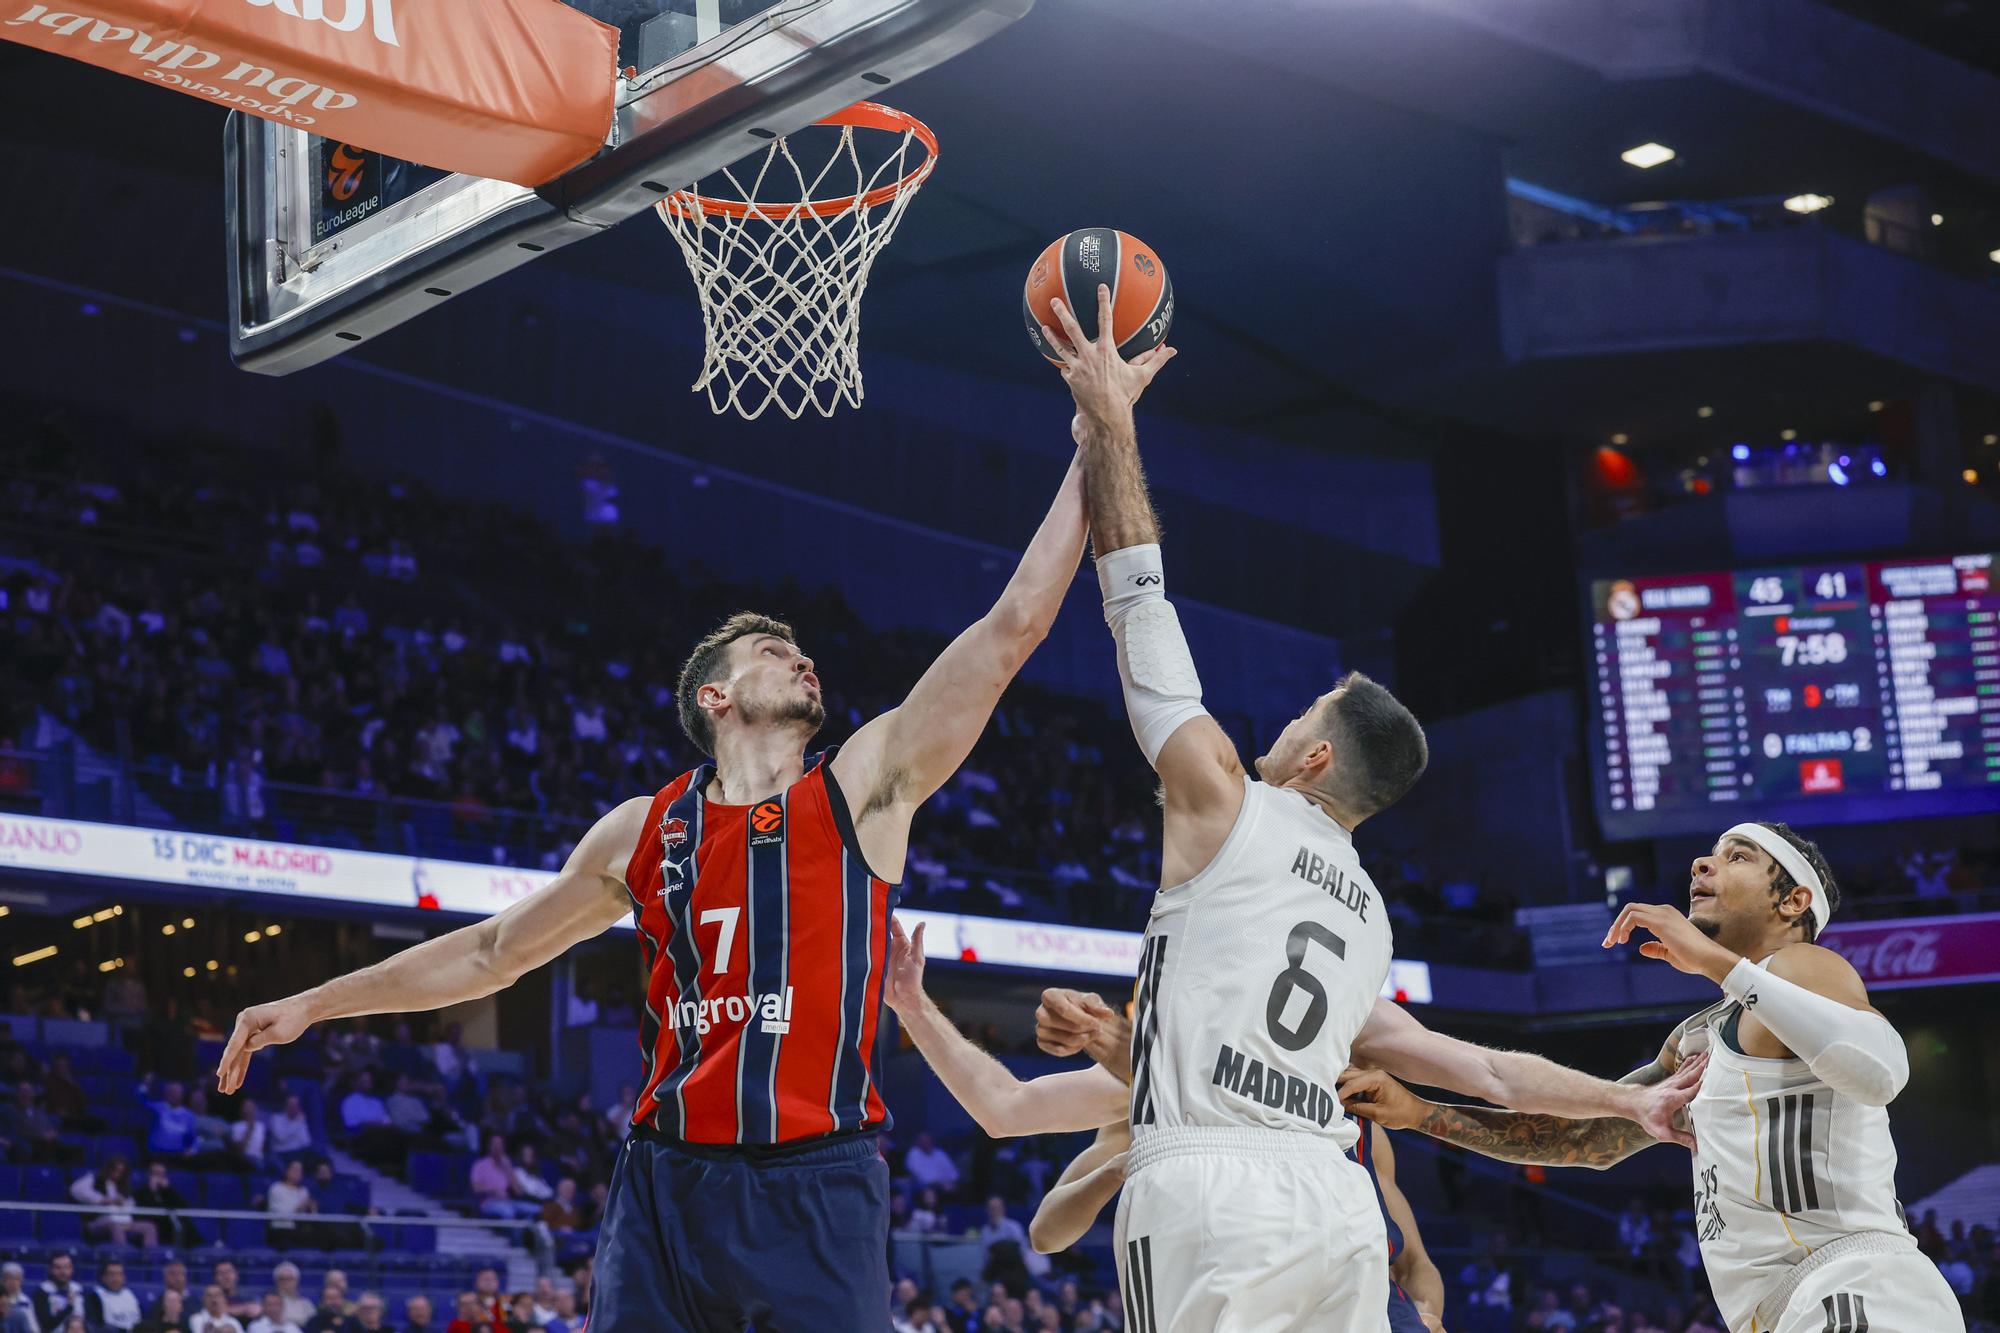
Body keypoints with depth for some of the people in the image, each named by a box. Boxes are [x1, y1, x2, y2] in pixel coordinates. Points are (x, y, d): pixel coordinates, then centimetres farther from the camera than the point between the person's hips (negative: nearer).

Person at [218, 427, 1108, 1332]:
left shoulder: (862, 790, 3)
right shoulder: (644, 830, 10)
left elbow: (1014, 624, -1)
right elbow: (491, 952, 21)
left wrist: (1094, 452, -1)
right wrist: (313, 1004, 22)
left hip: (815, 1191, -2)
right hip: (665, 1184, 2)